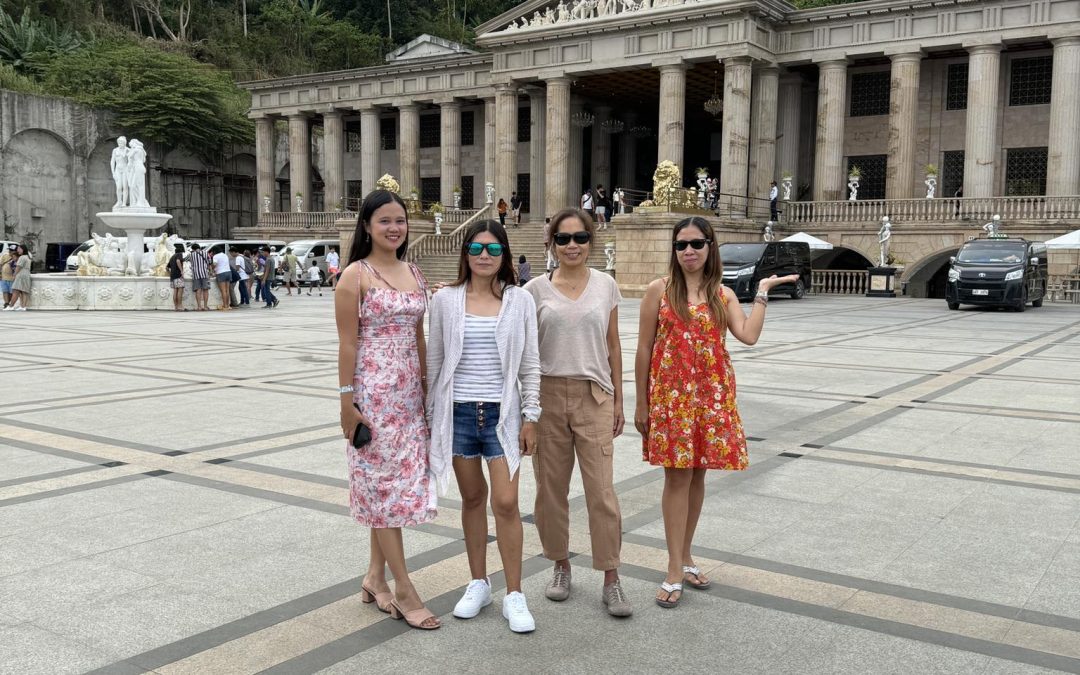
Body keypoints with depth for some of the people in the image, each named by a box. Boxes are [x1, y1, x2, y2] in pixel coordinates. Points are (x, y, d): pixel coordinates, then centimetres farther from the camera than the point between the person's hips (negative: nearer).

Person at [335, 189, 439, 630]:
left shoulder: (414, 274, 12)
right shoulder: (356, 274, -7)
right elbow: (347, 342, -10)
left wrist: (426, 388, 14)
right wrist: (347, 402, -14)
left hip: (408, 391, 7)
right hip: (372, 390, -7)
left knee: (399, 482, 11)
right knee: (384, 482, 0)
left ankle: (375, 577, 24)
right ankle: (404, 589, 7)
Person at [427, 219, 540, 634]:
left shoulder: (520, 300, 0)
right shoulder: (445, 300, 2)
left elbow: (530, 365, 2)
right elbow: (434, 361, 6)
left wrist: (530, 417, -1)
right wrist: (430, 415, 6)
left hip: (502, 412, -1)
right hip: (458, 411, 1)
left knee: (506, 502, -5)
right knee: (472, 498, 12)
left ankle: (514, 596, 8)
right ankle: (478, 584, 28)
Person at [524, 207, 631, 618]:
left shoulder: (606, 286, 5)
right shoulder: (536, 289, 2)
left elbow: (613, 347, 9)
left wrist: (618, 400, 8)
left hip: (594, 396, 0)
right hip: (548, 395, 1)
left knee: (601, 489, -3)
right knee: (551, 488, 9)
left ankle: (611, 580, 7)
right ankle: (561, 567, 26)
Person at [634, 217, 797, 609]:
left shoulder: (722, 294, 7)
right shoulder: (660, 290, -1)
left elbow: (748, 335, -11)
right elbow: (644, 349, 0)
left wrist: (762, 293, -5)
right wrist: (641, 403, -1)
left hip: (713, 394, 3)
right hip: (671, 393, -3)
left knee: (697, 474, 10)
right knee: (677, 476, -4)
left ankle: (685, 557, 25)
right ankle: (675, 572, 3)